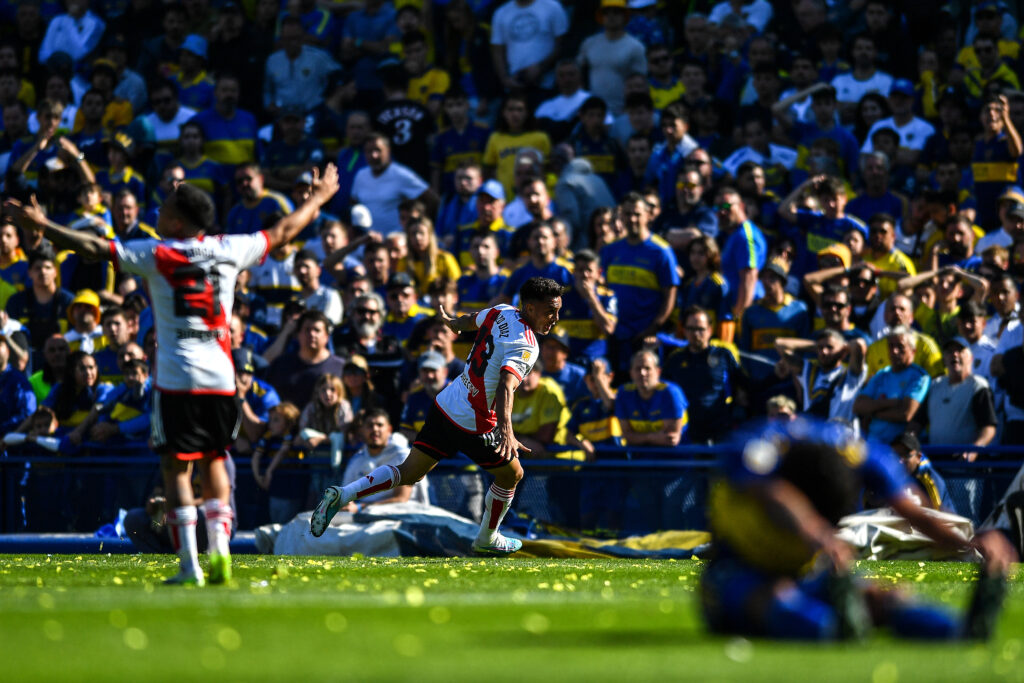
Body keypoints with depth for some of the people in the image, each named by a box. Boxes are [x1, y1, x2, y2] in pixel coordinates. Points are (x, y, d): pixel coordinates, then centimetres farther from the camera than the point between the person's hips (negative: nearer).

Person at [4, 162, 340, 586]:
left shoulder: (156, 254, -2)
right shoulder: (228, 251, 8)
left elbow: (95, 248, -7)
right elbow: (282, 233, 22)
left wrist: (41, 225, 0)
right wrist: (318, 199, 37)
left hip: (177, 380, -4)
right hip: (220, 377, 4)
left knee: (177, 470, 0)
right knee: (214, 463, 18)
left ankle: (190, 566, -6)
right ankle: (220, 549, 4)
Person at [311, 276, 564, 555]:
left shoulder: (500, 313, 4)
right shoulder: (525, 347, -22)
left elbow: (471, 320, 26)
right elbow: (505, 386, -38)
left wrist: (452, 322, 50)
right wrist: (507, 432, -51)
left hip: (445, 406, 8)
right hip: (473, 425, -8)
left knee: (408, 473, 10)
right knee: (512, 475, 18)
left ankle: (342, 495, -6)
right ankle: (487, 539, 36)